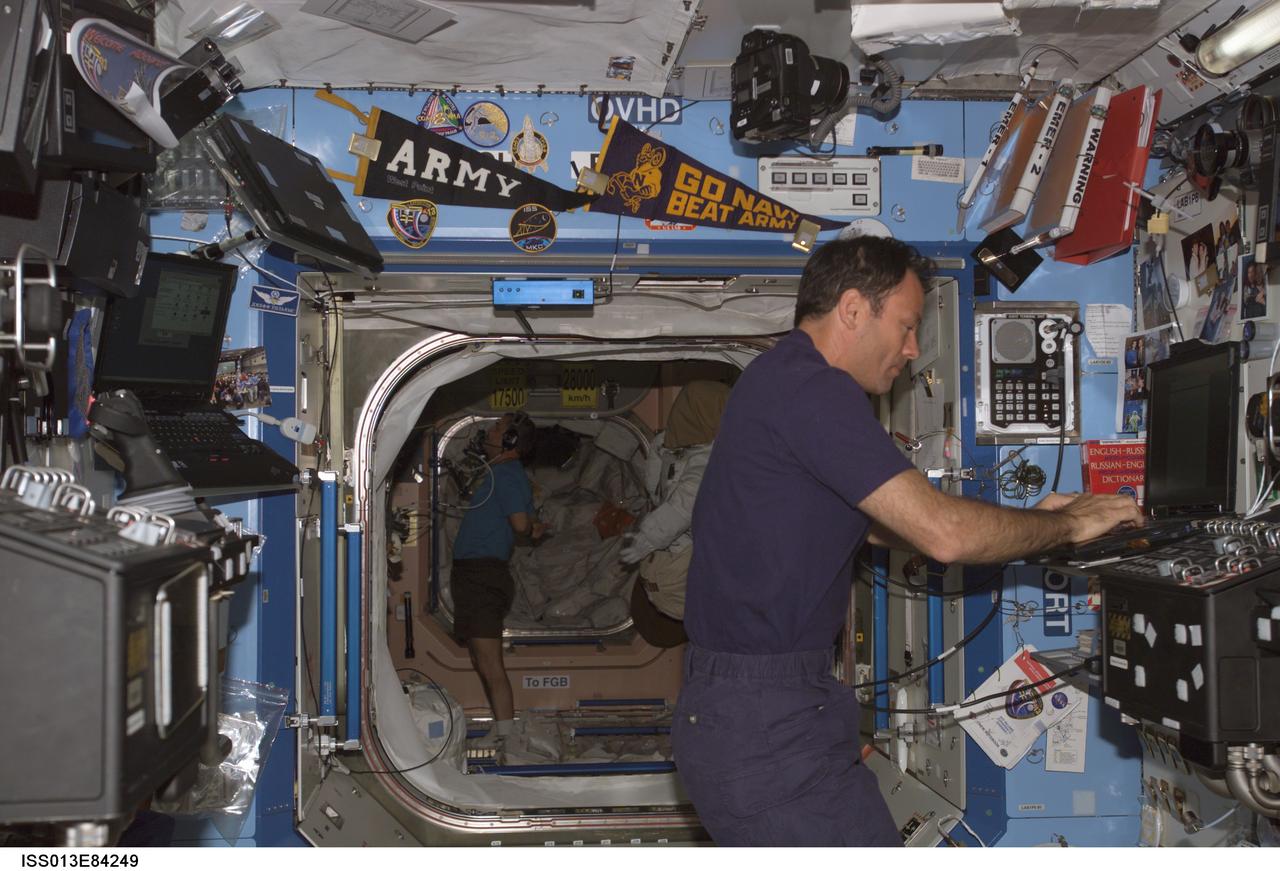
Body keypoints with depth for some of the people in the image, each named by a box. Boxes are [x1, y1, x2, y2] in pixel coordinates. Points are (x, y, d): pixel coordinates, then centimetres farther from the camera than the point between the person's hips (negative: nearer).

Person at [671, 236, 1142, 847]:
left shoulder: (783, 380, 16)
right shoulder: (813, 390, -18)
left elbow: (883, 525, 22)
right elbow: (944, 534, -22)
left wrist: (1031, 519, 17)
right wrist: (1066, 526, -5)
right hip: (770, 726, -11)